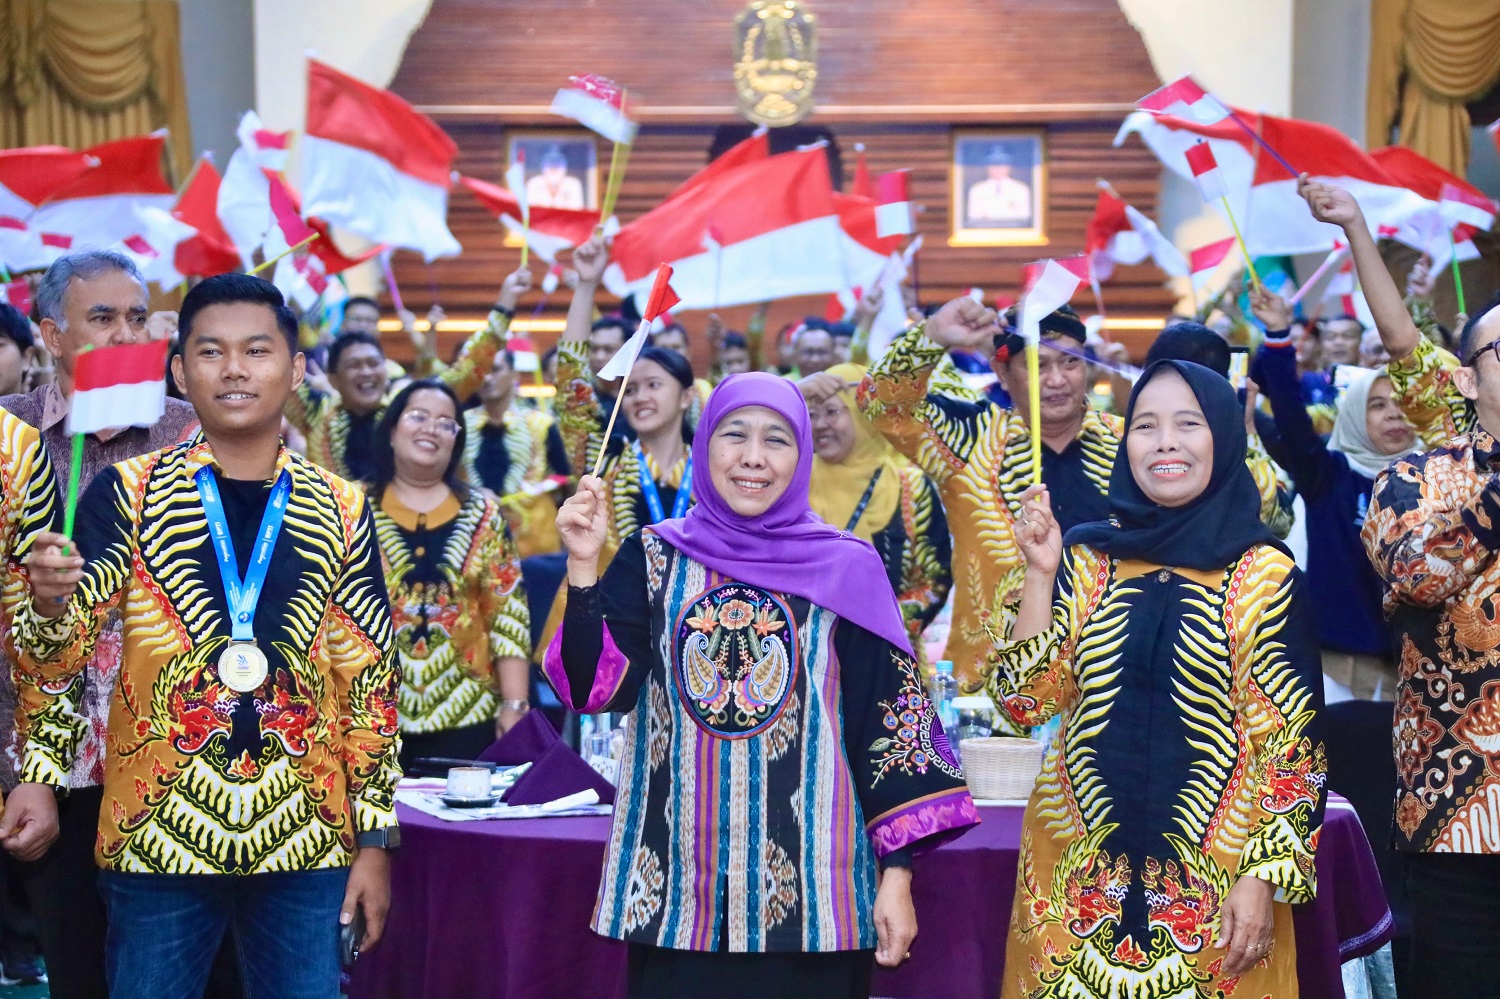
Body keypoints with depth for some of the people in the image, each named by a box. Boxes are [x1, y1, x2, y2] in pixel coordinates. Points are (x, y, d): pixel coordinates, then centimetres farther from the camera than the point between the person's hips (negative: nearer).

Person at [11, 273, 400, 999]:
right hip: (158, 838, -1)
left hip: (305, 842, 1)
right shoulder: (127, 494, -1)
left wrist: (374, 838, 3)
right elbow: (54, 659, -6)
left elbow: (372, 682, 6)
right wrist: (48, 605, -29)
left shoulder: (341, 510, 4)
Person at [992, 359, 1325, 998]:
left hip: (1214, 882, -2)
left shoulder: (1264, 574, -5)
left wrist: (1263, 878, -10)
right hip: (1079, 871, 2)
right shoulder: (1086, 556, 1)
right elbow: (1028, 700, -3)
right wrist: (1040, 572, -11)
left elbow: (1293, 741, -5)